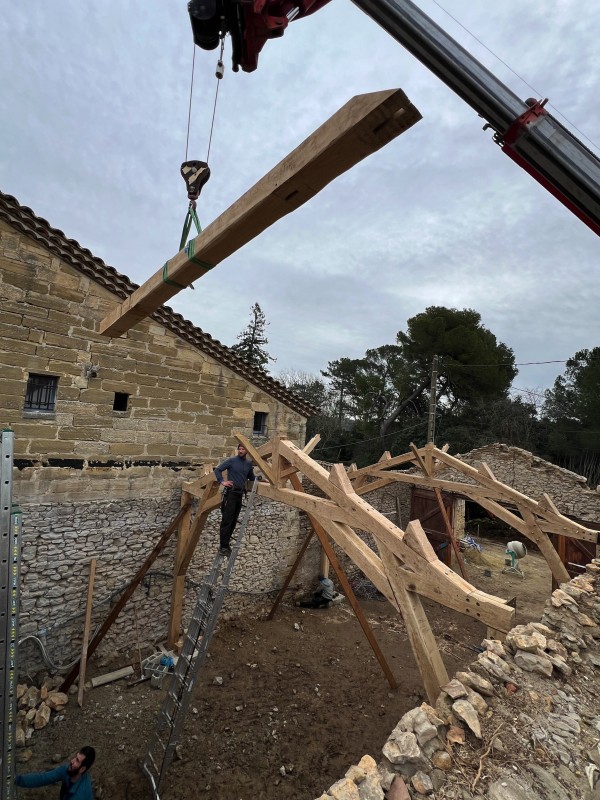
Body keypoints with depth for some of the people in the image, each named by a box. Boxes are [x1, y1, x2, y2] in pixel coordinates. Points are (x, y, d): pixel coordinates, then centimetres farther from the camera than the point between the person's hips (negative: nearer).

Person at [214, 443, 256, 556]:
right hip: (231, 493, -6)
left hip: (240, 494, 6)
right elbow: (217, 470, -2)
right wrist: (222, 482, -11)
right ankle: (223, 547, -2)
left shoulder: (249, 464, 10)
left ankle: (225, 545, 19)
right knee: (227, 520, -6)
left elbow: (252, 478, 23)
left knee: (233, 521, 9)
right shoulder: (231, 460, -5)